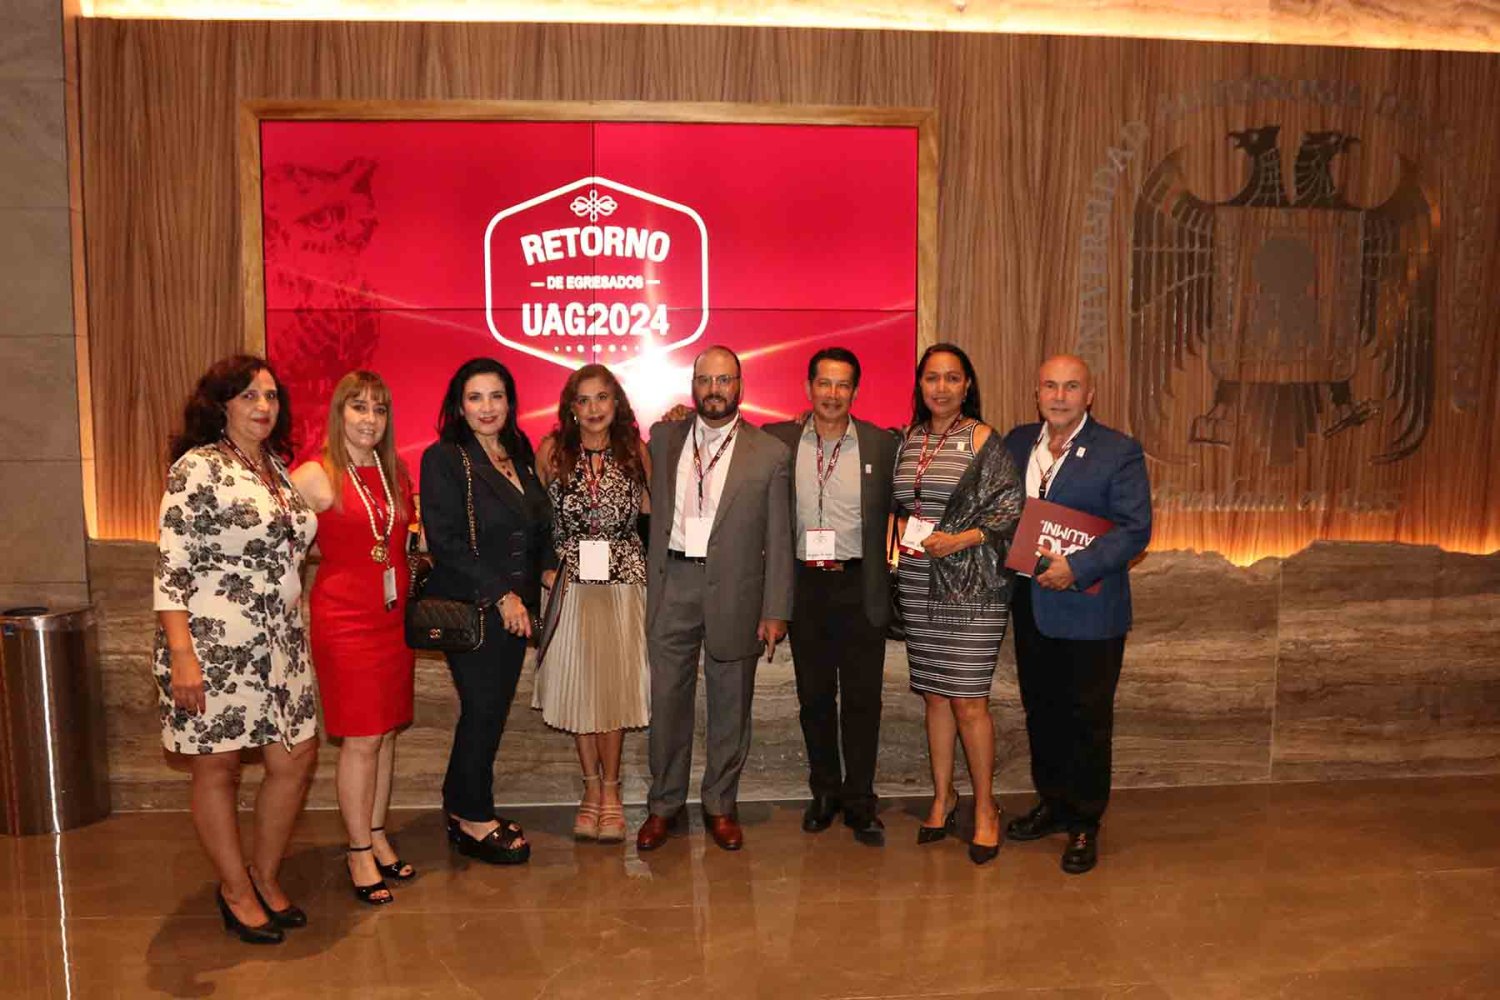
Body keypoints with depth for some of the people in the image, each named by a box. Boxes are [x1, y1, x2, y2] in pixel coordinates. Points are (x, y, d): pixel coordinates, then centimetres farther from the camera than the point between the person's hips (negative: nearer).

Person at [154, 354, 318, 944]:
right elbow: (172, 566, -14)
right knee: (217, 765, 8)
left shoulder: (278, 468, 12)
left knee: (297, 756, 10)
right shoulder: (198, 468, -9)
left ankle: (265, 877, 30)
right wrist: (181, 653, -20)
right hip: (215, 644, -7)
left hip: (281, 642, 7)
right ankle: (237, 892, 25)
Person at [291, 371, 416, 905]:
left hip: (396, 616, 6)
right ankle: (359, 852, 15)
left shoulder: (396, 472, 9)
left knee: (386, 732, 12)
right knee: (361, 739, -1)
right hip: (345, 619, -6)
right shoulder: (314, 476, -10)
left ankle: (377, 837, 27)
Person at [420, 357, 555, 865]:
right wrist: (500, 595, -16)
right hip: (469, 608, -6)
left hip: (514, 605, 6)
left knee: (493, 710, 11)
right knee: (483, 710, 0)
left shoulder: (519, 455, 12)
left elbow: (538, 526, 20)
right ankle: (473, 821, 18)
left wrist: (546, 569, 3)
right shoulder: (444, 459, -8)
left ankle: (465, 812, 27)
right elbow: (445, 542, -15)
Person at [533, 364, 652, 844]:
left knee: (615, 687, 3)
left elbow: (650, 510, 6)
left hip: (624, 584, 0)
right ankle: (592, 792, 24)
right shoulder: (552, 451, -1)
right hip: (572, 585, 0)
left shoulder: (634, 451, 2)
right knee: (579, 689, 7)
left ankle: (610, 793, 20)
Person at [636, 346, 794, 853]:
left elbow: (778, 539, -1)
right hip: (672, 584, 2)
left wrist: (775, 611, -5)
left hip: (733, 590, -1)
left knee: (730, 706, 10)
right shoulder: (664, 437, 7)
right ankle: (665, 805, 26)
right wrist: (649, 585, 2)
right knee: (667, 700, 9)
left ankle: (720, 805, 28)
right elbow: (652, 509, 10)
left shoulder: (769, 453, -1)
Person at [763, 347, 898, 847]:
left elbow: (894, 514, 3)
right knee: (814, 694, 12)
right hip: (804, 585, 1)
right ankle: (824, 790, 28)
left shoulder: (881, 444, 0)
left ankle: (859, 800, 19)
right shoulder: (778, 440, 1)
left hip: (859, 586, -1)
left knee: (862, 697, 5)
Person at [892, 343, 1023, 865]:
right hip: (919, 588, 5)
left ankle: (985, 807, 15)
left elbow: (1012, 508, -8)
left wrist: (960, 540, -17)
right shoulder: (908, 440, 10)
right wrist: (902, 531, 4)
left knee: (968, 701, -3)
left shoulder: (982, 440, -5)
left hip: (970, 588, -5)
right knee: (934, 696, 13)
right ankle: (943, 797, 28)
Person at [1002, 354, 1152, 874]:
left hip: (1088, 609, -5)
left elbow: (1135, 529, -14)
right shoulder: (1017, 442, 7)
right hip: (1030, 605, 5)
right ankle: (1052, 803, 36)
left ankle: (1084, 823, 23)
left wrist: (1076, 567, -24)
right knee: (1040, 711, 18)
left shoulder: (1119, 452, -9)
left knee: (1088, 719, 6)